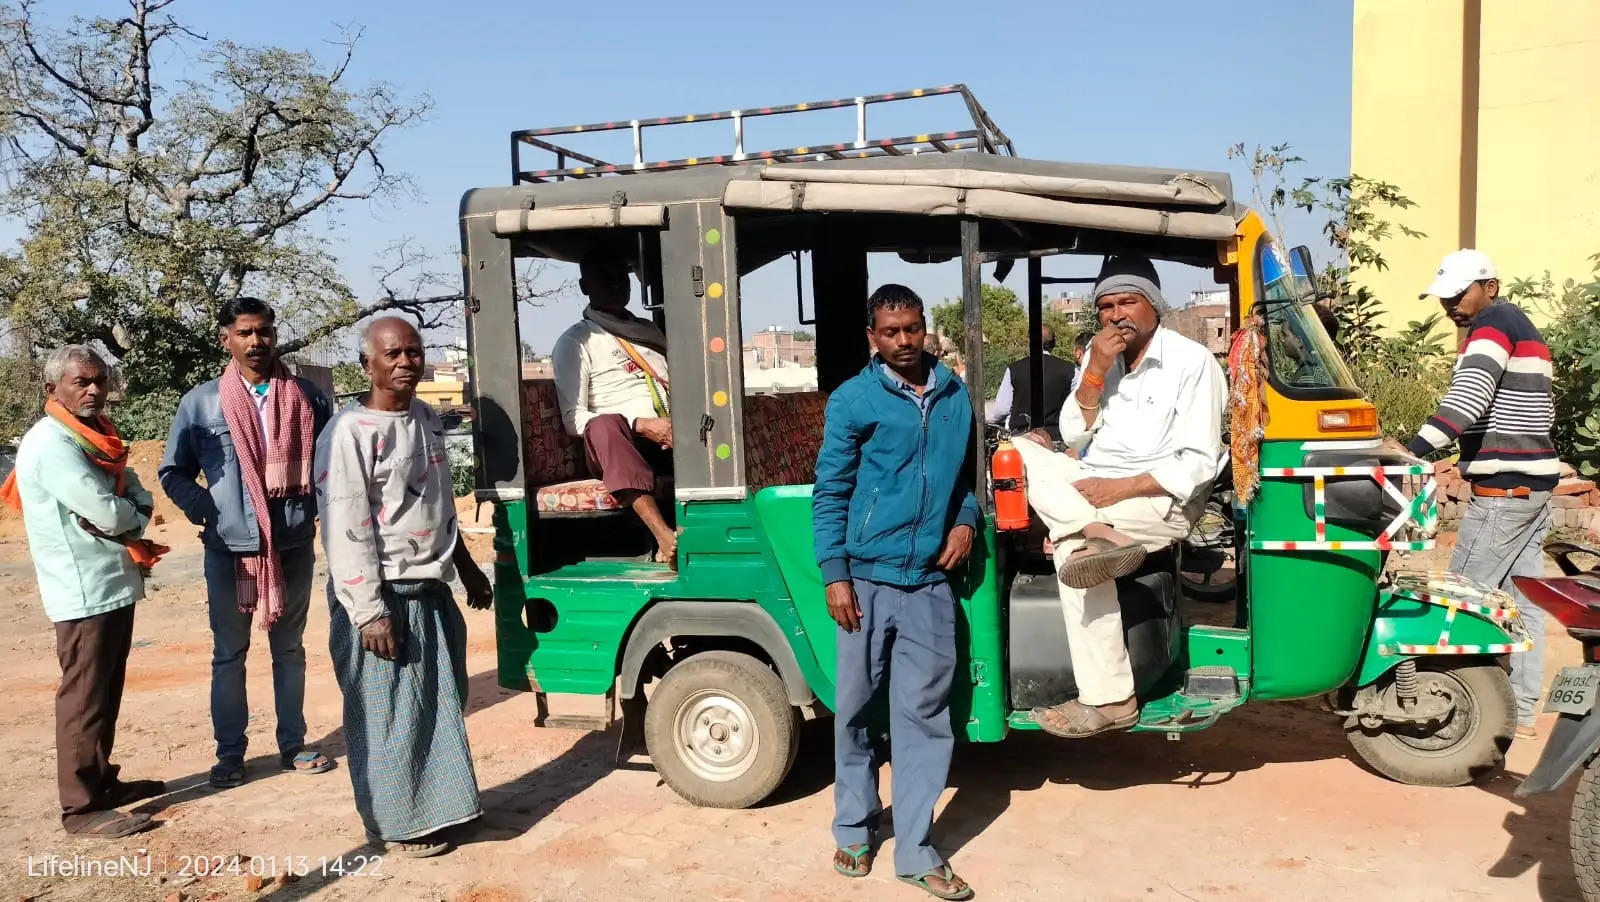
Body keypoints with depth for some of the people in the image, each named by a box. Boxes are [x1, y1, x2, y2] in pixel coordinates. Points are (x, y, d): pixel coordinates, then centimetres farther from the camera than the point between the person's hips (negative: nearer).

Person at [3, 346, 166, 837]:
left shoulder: (94, 436, 14)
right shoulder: (50, 443, -16)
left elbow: (138, 498, 10)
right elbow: (108, 513, -23)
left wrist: (124, 516, -11)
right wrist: (131, 516, -2)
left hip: (115, 583, 9)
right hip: (85, 592, -9)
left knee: (107, 693, 17)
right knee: (84, 698, -3)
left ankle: (101, 780, 29)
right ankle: (81, 807, 4)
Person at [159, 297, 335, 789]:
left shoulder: (307, 398, 1)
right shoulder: (200, 403, -2)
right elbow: (174, 472, 5)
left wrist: (318, 507, -4)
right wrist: (205, 512, -8)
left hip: (294, 546, 1)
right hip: (229, 550, -1)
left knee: (290, 650, 13)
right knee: (229, 655, 8)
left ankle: (293, 744, 25)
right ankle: (230, 752, 20)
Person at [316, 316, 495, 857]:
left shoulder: (428, 420, 10)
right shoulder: (351, 433, -16)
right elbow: (346, 530, -20)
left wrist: (467, 567, 23)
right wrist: (369, 611, -22)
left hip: (432, 589, 8)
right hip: (384, 594, -8)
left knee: (442, 705, 17)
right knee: (391, 715, 3)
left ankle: (439, 804, 33)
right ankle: (398, 824, 18)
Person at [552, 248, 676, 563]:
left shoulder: (649, 330, 25)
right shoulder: (575, 342, 8)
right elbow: (574, 419, -3)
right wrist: (641, 425, -15)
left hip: (672, 438, 4)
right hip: (618, 445, -4)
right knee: (604, 425, -39)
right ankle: (664, 536, -51)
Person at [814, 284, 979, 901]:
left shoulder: (956, 395, 9)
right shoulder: (853, 400, -3)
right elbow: (829, 492, -3)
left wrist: (966, 520, 2)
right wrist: (835, 575, -9)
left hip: (930, 581, 2)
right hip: (868, 577, -2)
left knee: (923, 716, 4)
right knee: (855, 708, 9)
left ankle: (915, 851, 13)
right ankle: (853, 830, 28)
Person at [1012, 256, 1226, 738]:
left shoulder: (1192, 361, -9)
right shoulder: (1098, 353, 9)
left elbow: (1198, 465, -14)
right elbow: (1073, 437, 2)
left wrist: (1120, 488, -23)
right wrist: (1095, 372, -11)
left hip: (1163, 498, -6)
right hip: (1093, 486, 6)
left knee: (1072, 548, -31)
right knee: (1022, 452, -15)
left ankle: (1108, 699, -25)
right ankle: (1098, 535, -38)